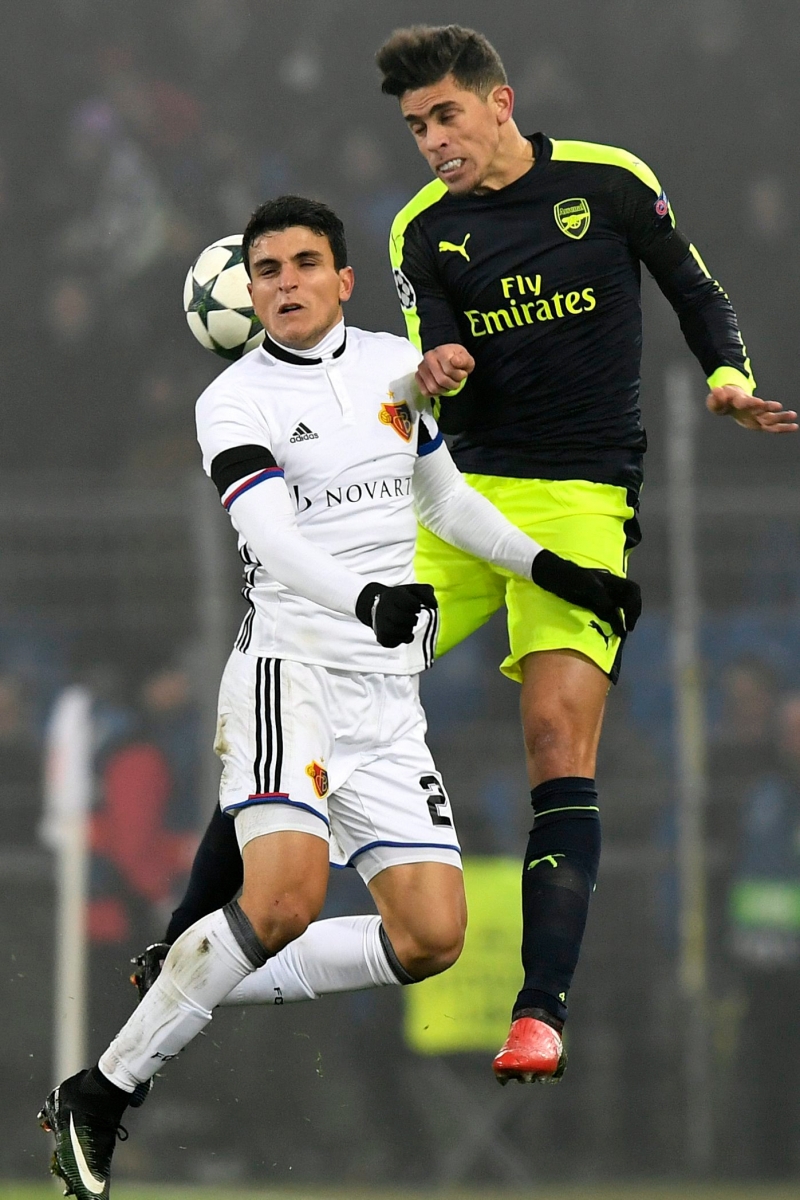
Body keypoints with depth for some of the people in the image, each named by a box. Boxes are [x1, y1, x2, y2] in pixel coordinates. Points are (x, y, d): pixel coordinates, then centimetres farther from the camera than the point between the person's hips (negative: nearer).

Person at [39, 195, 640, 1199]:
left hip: (389, 698, 6)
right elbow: (272, 540, -21)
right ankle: (99, 1094, -19)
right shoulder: (235, 401, -6)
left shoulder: (395, 365, 12)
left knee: (431, 938, -5)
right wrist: (366, 599, -38)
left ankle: (207, 983, 12)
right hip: (290, 671, -6)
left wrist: (553, 569, 20)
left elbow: (444, 497, 27)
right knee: (289, 895, -28)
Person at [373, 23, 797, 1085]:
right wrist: (433, 378, -23)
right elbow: (435, 378, 0)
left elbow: (698, 294, 12)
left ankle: (542, 1010, -20)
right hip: (458, 492, 3)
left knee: (559, 741, -18)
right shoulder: (423, 231, 6)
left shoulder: (610, 182, 1)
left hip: (580, 504, -3)